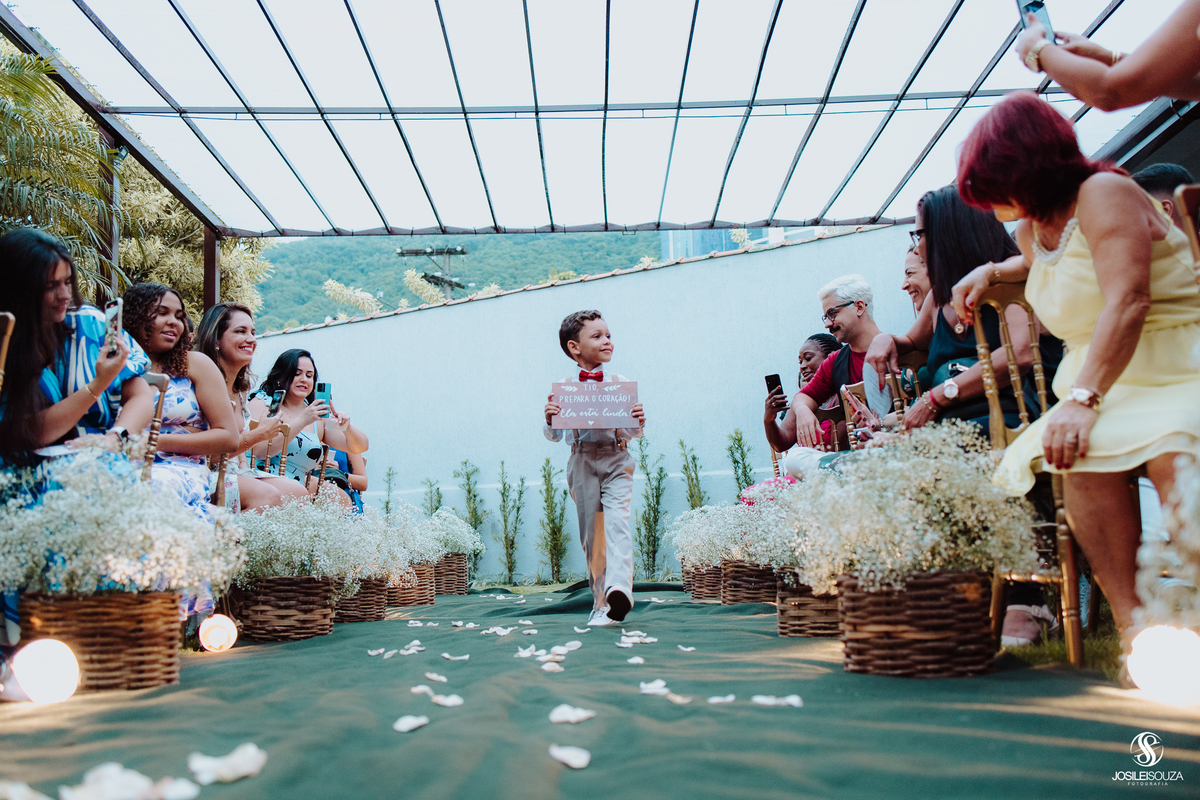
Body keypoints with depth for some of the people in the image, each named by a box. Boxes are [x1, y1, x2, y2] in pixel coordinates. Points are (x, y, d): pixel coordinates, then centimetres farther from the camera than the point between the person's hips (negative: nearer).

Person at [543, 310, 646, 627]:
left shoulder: (620, 383, 6)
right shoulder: (564, 388, 3)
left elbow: (632, 433, 9)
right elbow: (555, 435, 6)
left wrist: (638, 422, -12)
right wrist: (549, 419, -15)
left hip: (615, 458, 0)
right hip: (582, 460, 1)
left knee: (616, 519, -22)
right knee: (590, 532, 3)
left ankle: (619, 588, -34)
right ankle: (601, 603, 13)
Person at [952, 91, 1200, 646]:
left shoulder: (1103, 193, -9)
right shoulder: (1031, 228, 18)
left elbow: (1128, 301, -24)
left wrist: (1083, 397, -36)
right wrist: (989, 271, 23)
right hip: (1106, 386, 6)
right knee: (1083, 459, -29)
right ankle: (1130, 617, -29)